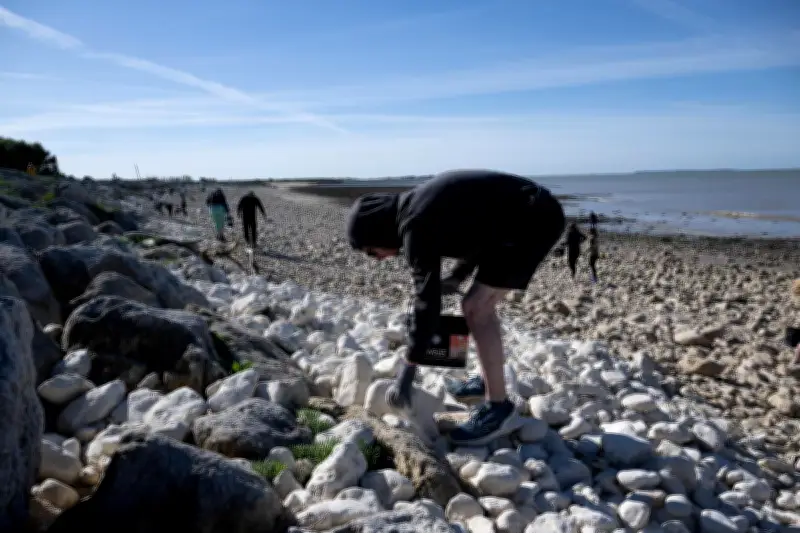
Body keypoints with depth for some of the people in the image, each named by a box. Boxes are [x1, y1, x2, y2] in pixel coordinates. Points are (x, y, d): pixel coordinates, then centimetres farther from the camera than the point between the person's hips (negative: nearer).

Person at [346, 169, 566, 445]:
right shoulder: (419, 205, 11)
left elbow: (427, 303, -19)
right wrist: (456, 278, 12)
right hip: (533, 215, 10)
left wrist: (406, 375, -14)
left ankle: (498, 408, -3)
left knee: (476, 309, -11)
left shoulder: (416, 226, -18)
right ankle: (490, 381, 30)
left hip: (533, 220, -10)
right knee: (478, 305, 17)